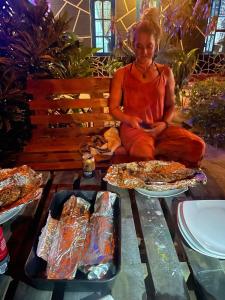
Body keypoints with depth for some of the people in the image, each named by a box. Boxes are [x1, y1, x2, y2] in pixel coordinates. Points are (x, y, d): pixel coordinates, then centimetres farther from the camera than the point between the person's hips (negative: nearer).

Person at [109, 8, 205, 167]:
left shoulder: (166, 73, 10)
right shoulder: (122, 74, 5)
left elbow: (170, 105, 14)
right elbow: (114, 107, 5)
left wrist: (164, 123, -8)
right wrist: (129, 119, -15)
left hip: (159, 127, 4)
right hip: (133, 128, -3)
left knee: (197, 145, -21)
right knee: (144, 155, -38)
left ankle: (154, 150, -11)